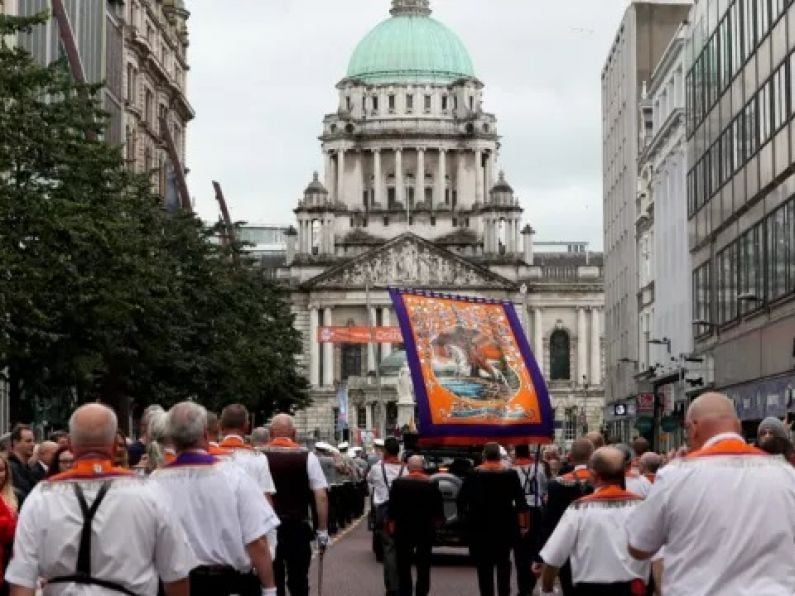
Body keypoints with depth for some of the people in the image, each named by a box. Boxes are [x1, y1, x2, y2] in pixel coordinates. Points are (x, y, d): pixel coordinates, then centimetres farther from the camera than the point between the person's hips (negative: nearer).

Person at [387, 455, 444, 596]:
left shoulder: (398, 483, -8)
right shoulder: (432, 484, -8)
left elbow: (392, 506, -5)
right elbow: (438, 507, -1)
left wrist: (391, 523, 5)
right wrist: (438, 521, 15)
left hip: (403, 528, 0)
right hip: (425, 530, 0)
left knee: (403, 564, 8)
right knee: (423, 565, 8)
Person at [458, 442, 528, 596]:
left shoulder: (474, 475, -6)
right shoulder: (510, 474, -3)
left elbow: (461, 500, -6)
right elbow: (521, 502, -4)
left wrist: (467, 515, 10)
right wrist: (522, 525, 3)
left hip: (480, 525, -1)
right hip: (504, 525, 1)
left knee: (484, 563, 5)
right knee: (503, 561, 16)